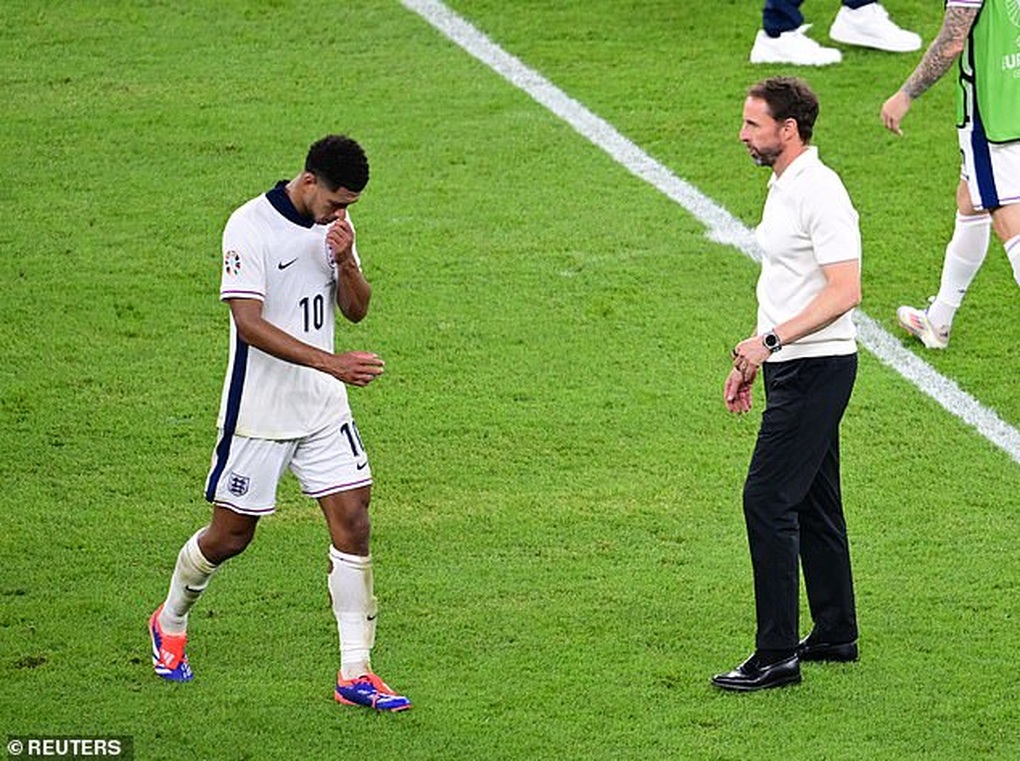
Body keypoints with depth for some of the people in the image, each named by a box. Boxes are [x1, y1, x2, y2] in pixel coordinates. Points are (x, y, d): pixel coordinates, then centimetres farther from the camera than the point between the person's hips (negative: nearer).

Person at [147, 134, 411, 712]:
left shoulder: (335, 224, 4)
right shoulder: (250, 227, -18)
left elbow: (357, 310, 8)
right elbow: (249, 323, -26)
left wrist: (345, 261, -14)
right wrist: (333, 364, -34)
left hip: (324, 407, 6)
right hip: (260, 410, -5)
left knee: (353, 523, -4)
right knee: (231, 536, 6)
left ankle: (355, 674, 0)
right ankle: (171, 622, 35)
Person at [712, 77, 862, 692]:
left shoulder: (819, 193, -18)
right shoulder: (784, 187, 14)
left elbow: (845, 291, -24)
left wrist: (772, 339, -26)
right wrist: (750, 361, 22)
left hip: (817, 366, -10)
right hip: (793, 366, 10)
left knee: (768, 499, -11)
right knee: (813, 502, 16)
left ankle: (778, 655, -9)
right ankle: (835, 635, 25)